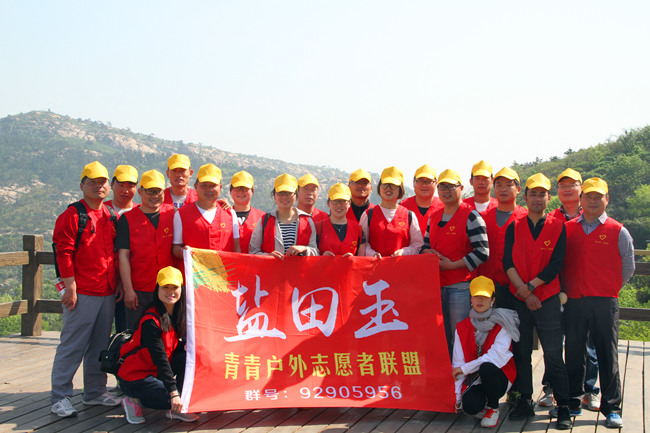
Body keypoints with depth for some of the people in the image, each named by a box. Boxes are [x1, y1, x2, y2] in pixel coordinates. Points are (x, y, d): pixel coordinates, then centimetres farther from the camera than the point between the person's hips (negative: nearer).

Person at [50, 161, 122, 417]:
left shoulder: (111, 217, 13)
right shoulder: (72, 216, -6)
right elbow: (63, 253, -11)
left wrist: (118, 285, 15)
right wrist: (70, 286, -16)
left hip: (108, 293, 7)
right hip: (82, 294, -7)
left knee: (100, 345, 13)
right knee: (72, 346, -3)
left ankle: (95, 392, 24)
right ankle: (60, 398, 4)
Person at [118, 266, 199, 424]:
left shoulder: (177, 315, 1)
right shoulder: (151, 321, -23)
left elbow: (174, 347, 12)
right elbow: (159, 358, -27)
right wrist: (173, 393, -30)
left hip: (157, 372, 8)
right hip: (134, 378, -8)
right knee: (175, 401, -23)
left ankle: (175, 410, -5)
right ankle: (134, 401, 0)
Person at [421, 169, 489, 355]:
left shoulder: (471, 216, -5)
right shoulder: (434, 217, 15)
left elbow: (482, 252, -11)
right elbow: (425, 244, 24)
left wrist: (452, 265, -14)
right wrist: (428, 252, -1)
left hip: (460, 286, -6)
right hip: (435, 285, 6)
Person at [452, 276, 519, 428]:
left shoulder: (501, 324, -4)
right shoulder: (462, 328, 6)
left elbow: (498, 357, -17)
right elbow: (457, 364, 4)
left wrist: (464, 369, -16)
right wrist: (456, 396, -3)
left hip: (499, 377, -2)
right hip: (473, 380, 2)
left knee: (487, 367, -36)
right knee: (470, 406, -31)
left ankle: (493, 408, -8)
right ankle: (483, 403, 9)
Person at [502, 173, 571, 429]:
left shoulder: (557, 227, 2)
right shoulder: (514, 227, 6)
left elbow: (555, 266, -6)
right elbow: (507, 263, -4)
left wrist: (530, 286, -13)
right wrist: (524, 292, -14)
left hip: (548, 299, -2)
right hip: (518, 299, 2)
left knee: (553, 355, -3)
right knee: (521, 352, 8)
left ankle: (563, 408, 5)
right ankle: (525, 401, 19)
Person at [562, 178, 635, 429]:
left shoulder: (618, 232, 2)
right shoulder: (567, 229, 7)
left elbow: (628, 268, 8)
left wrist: (609, 290, 9)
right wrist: (565, 290, 6)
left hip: (604, 302, -2)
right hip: (573, 302, 2)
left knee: (607, 354, 1)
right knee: (573, 353, 9)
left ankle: (611, 408, 9)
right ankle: (572, 401, 21)